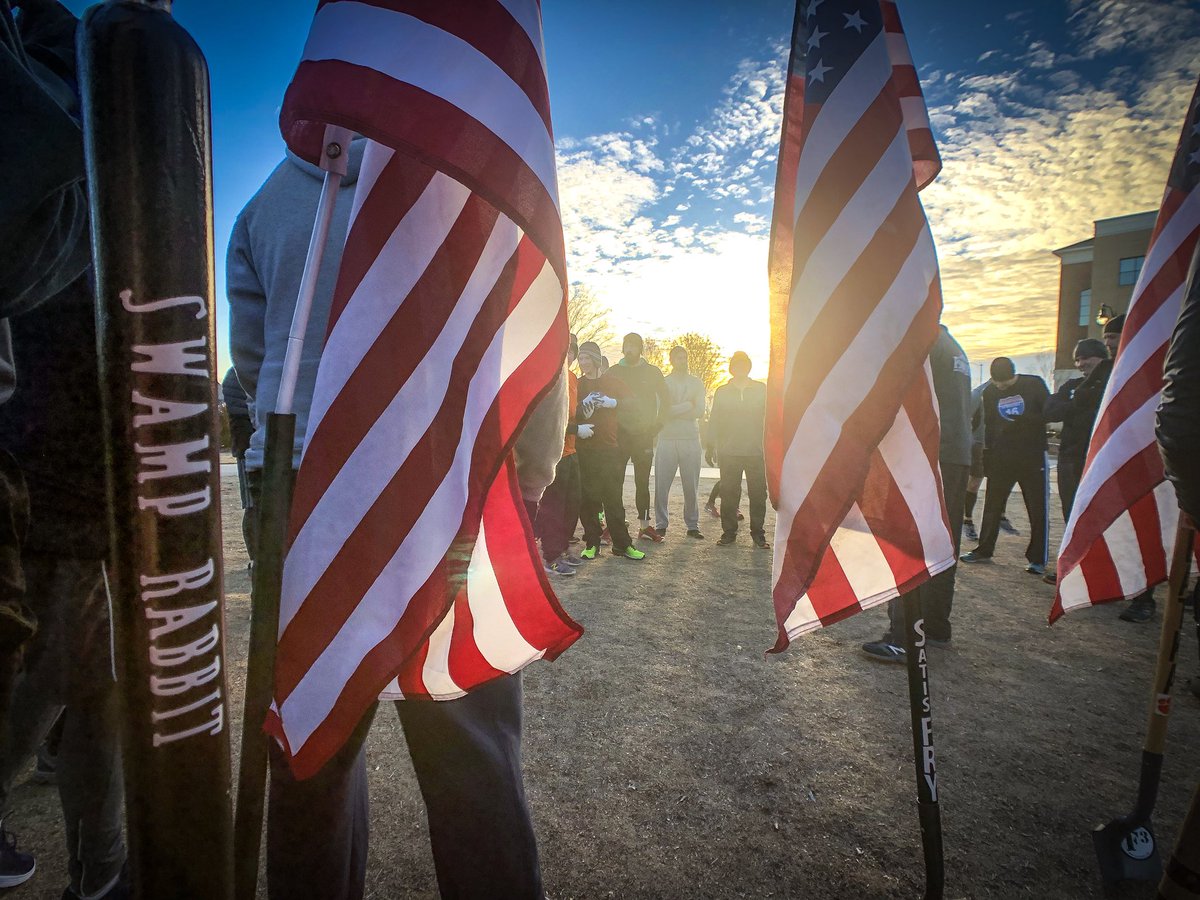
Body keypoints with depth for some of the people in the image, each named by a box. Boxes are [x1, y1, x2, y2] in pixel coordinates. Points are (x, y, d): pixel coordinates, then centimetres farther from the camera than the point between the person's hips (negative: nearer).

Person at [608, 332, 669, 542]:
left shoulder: (652, 372, 7)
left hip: (644, 435, 1)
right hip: (619, 435, -1)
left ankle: (644, 525, 14)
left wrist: (656, 425, 3)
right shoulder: (614, 372, 6)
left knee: (642, 482, 7)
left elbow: (665, 400, 10)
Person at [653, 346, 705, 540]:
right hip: (667, 439, -1)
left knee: (691, 486, 4)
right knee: (662, 485, -2)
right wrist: (688, 405, -8)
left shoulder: (696, 383, 12)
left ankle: (692, 525, 13)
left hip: (691, 439, 2)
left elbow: (700, 412, -1)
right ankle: (661, 524, 8)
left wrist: (674, 411, -8)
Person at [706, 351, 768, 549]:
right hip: (728, 452, 0)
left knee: (758, 494, 2)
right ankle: (729, 531, 12)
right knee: (729, 494, 2)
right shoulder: (722, 392, 11)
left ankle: (758, 532, 13)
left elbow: (770, 418, 7)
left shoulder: (762, 389, 9)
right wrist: (711, 446, 4)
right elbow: (714, 420, 11)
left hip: (756, 452, 0)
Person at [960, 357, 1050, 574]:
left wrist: (1024, 420, -19)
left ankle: (1038, 559, 10)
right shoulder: (989, 392, 6)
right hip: (1001, 457, 3)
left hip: (1033, 457, -3)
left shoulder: (1035, 384, -3)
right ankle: (984, 550, 17)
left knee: (1038, 509, 1)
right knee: (992, 506, 7)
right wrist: (987, 454, 5)